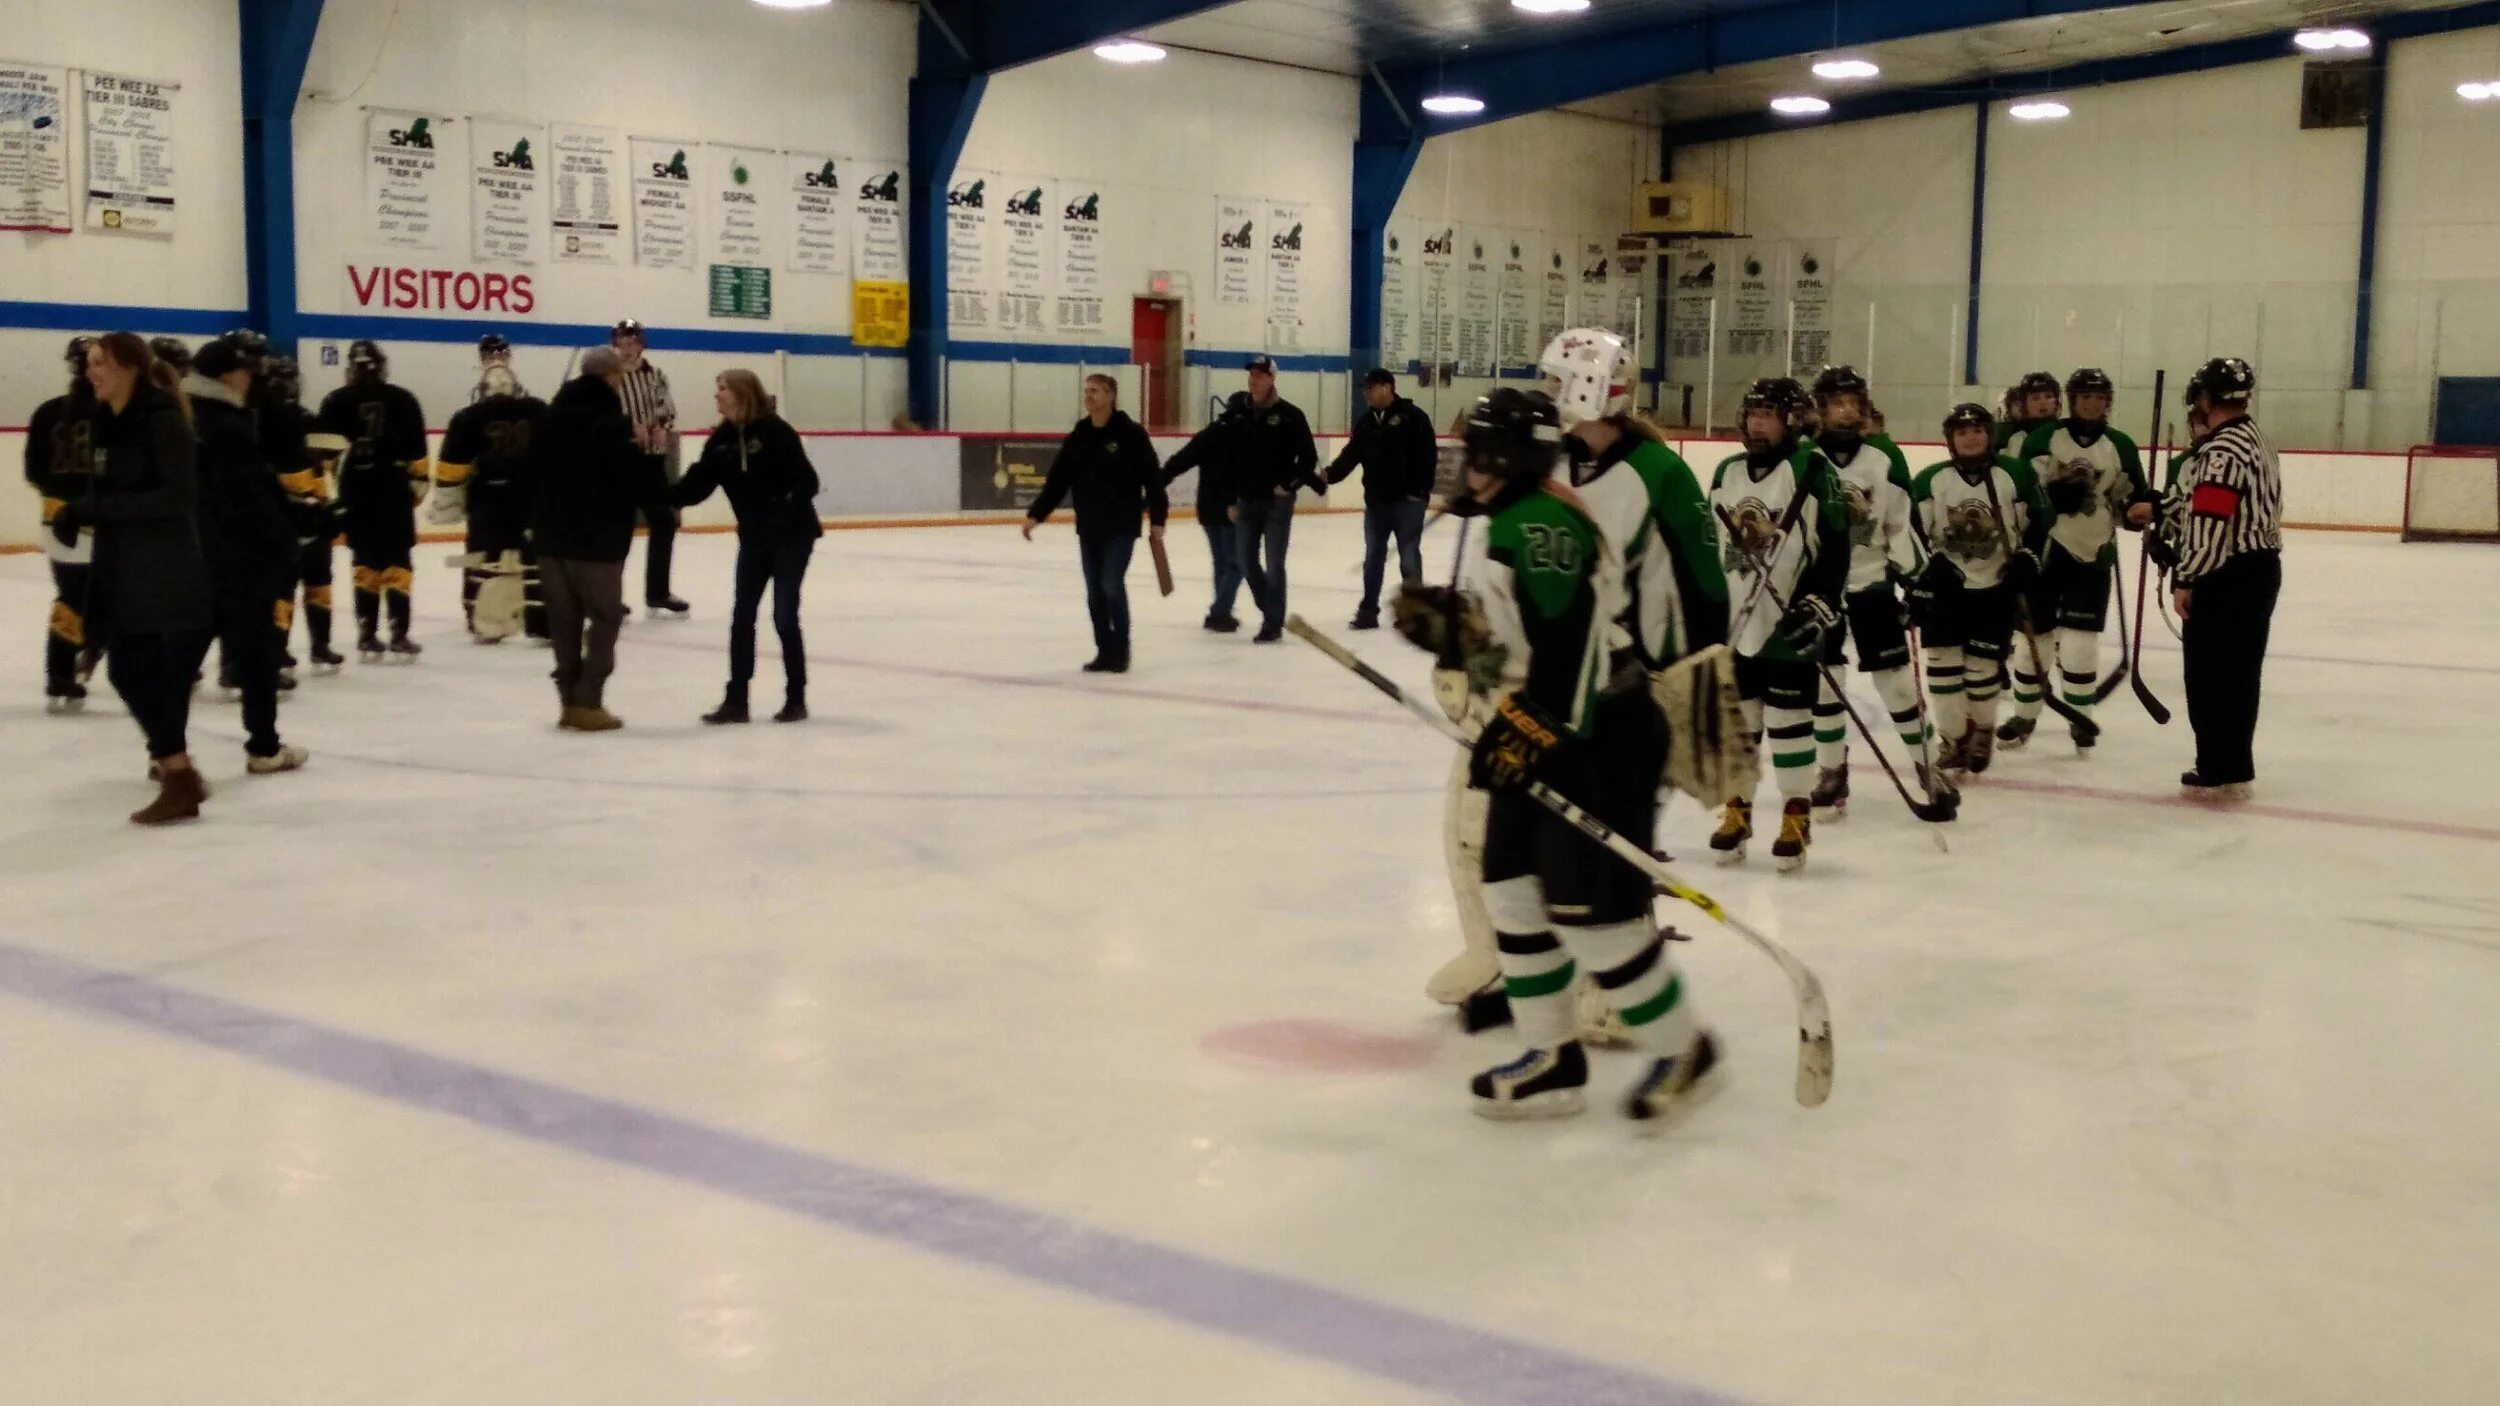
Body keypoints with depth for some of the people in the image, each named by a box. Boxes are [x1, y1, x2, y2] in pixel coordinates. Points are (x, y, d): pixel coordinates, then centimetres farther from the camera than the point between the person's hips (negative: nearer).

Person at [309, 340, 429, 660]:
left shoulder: (336, 402, 2)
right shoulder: (402, 400, 1)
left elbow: (322, 448, -6)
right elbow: (416, 449, 1)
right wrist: (419, 481, 12)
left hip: (355, 492, 1)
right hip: (395, 489, -1)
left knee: (365, 561, 11)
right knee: (398, 560, 0)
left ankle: (368, 636, 9)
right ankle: (399, 636, -7)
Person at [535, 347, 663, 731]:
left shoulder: (552, 415, 10)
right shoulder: (611, 422, -13)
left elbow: (533, 471, 17)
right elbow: (634, 474, -15)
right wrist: (661, 503, 1)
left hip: (553, 534, 7)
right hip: (597, 537, -7)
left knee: (565, 620, 12)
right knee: (605, 618, 3)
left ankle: (571, 701, 14)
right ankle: (587, 704, -2)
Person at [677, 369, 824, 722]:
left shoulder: (775, 431, -17)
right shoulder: (721, 440, 1)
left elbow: (808, 481, -19)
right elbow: (696, 486, -3)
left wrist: (787, 507, -32)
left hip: (792, 534, -6)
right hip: (753, 537, 6)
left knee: (784, 616, -5)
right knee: (742, 616, 4)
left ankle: (796, 699, 9)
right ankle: (736, 700, 11)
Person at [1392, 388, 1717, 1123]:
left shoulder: (1543, 521, -18)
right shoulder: (1500, 525, 15)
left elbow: (1564, 637, -27)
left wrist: (1528, 730, -27)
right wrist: (1446, 625, 5)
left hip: (1592, 741, -11)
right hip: (1531, 743, 11)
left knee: (1589, 908, -6)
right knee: (1513, 892, 10)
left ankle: (1680, 1049, 11)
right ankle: (1553, 1059, 18)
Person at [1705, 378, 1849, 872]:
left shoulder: (1811, 470, -9)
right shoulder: (1727, 472, 9)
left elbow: (1836, 546, -11)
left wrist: (1820, 604, -16)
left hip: (1790, 622, -5)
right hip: (1733, 620, 5)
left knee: (1789, 720, 0)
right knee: (1736, 717, 11)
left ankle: (1797, 817, 10)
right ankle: (1737, 811, 22)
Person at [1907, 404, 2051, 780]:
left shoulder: (2016, 475, -4)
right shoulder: (1929, 481, -4)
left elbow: (2037, 523, 5)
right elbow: (1913, 533, 0)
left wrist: (2027, 559, -7)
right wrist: (1918, 581, -6)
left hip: (1997, 585, -1)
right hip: (1945, 587, 1)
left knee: (1984, 664, -1)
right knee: (1943, 661, -4)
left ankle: (1982, 730, 24)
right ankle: (1952, 737, 11)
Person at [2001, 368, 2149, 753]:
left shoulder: (2120, 447, 5)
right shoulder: (2042, 439, -2)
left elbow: (2136, 499, 11)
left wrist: (2147, 508, -9)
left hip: (2093, 555, 1)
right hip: (2042, 550, -1)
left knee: (2080, 643, -4)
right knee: (2034, 637, 8)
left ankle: (2081, 721, 13)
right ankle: (2024, 717, 25)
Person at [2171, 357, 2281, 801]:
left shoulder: (2223, 449, -19)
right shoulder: (2257, 440, 15)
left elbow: (2209, 523, -23)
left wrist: (2185, 580, -17)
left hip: (2226, 578, -10)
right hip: (2260, 568, 10)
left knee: (2211, 673, -4)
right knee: (2239, 672, 14)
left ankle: (2219, 773, -1)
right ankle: (2233, 768, 21)